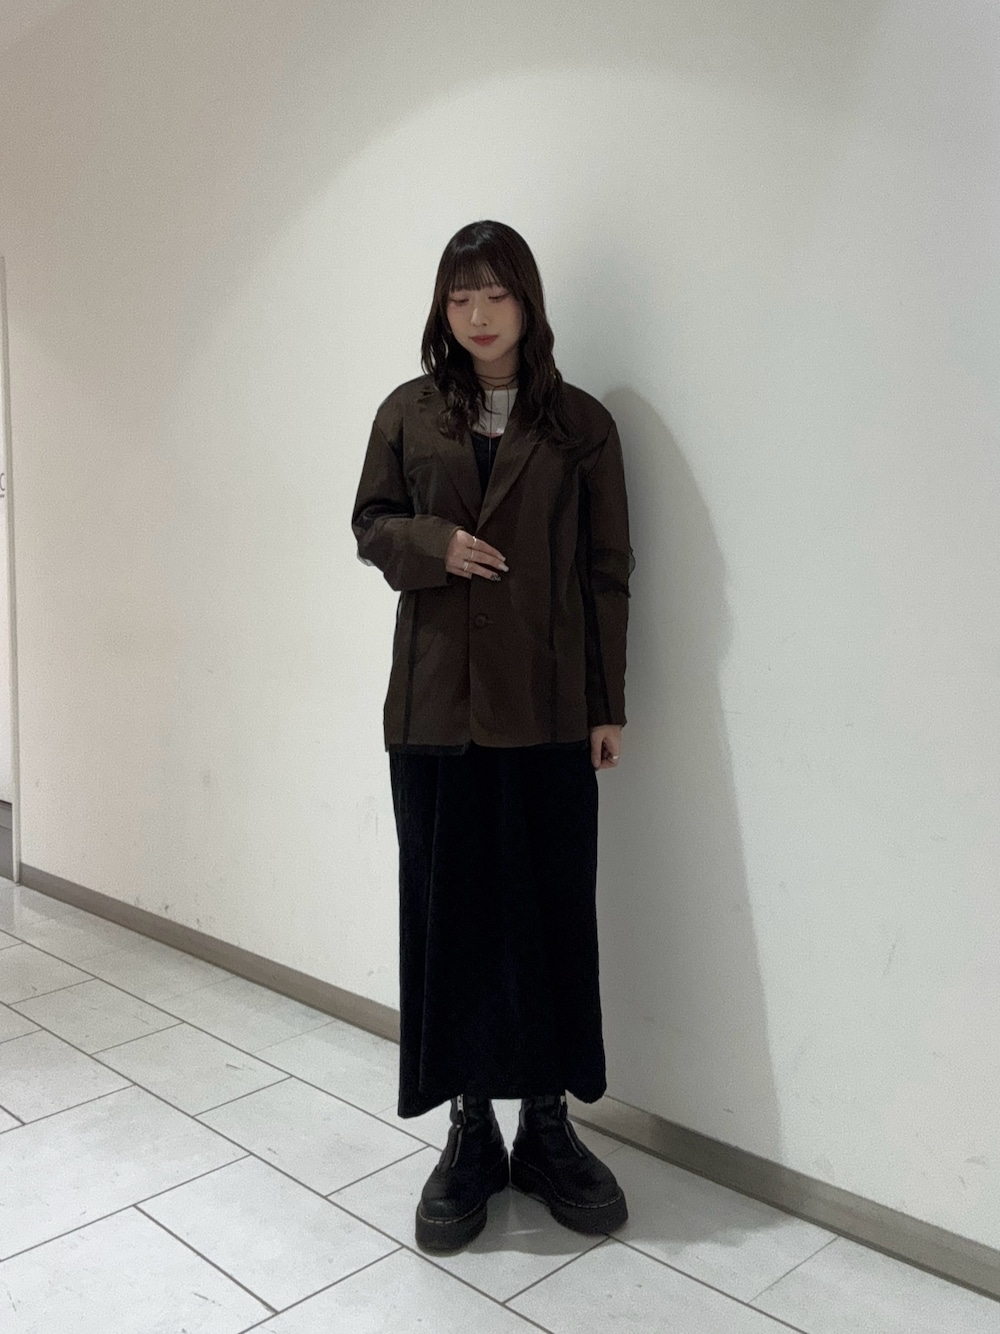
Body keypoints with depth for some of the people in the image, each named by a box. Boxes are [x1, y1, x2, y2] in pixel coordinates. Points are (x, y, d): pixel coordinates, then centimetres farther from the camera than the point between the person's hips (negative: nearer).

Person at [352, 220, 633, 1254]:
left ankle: (547, 1128, 24)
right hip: (436, 706, 1)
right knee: (447, 915, 6)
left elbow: (607, 573, 3)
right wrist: (432, 542, -11)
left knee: (553, 915, 5)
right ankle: (470, 1134, 23)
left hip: (548, 712, -1)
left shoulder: (581, 423, 3)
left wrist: (609, 706, -1)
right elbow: (369, 525, 12)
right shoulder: (408, 414, 7)